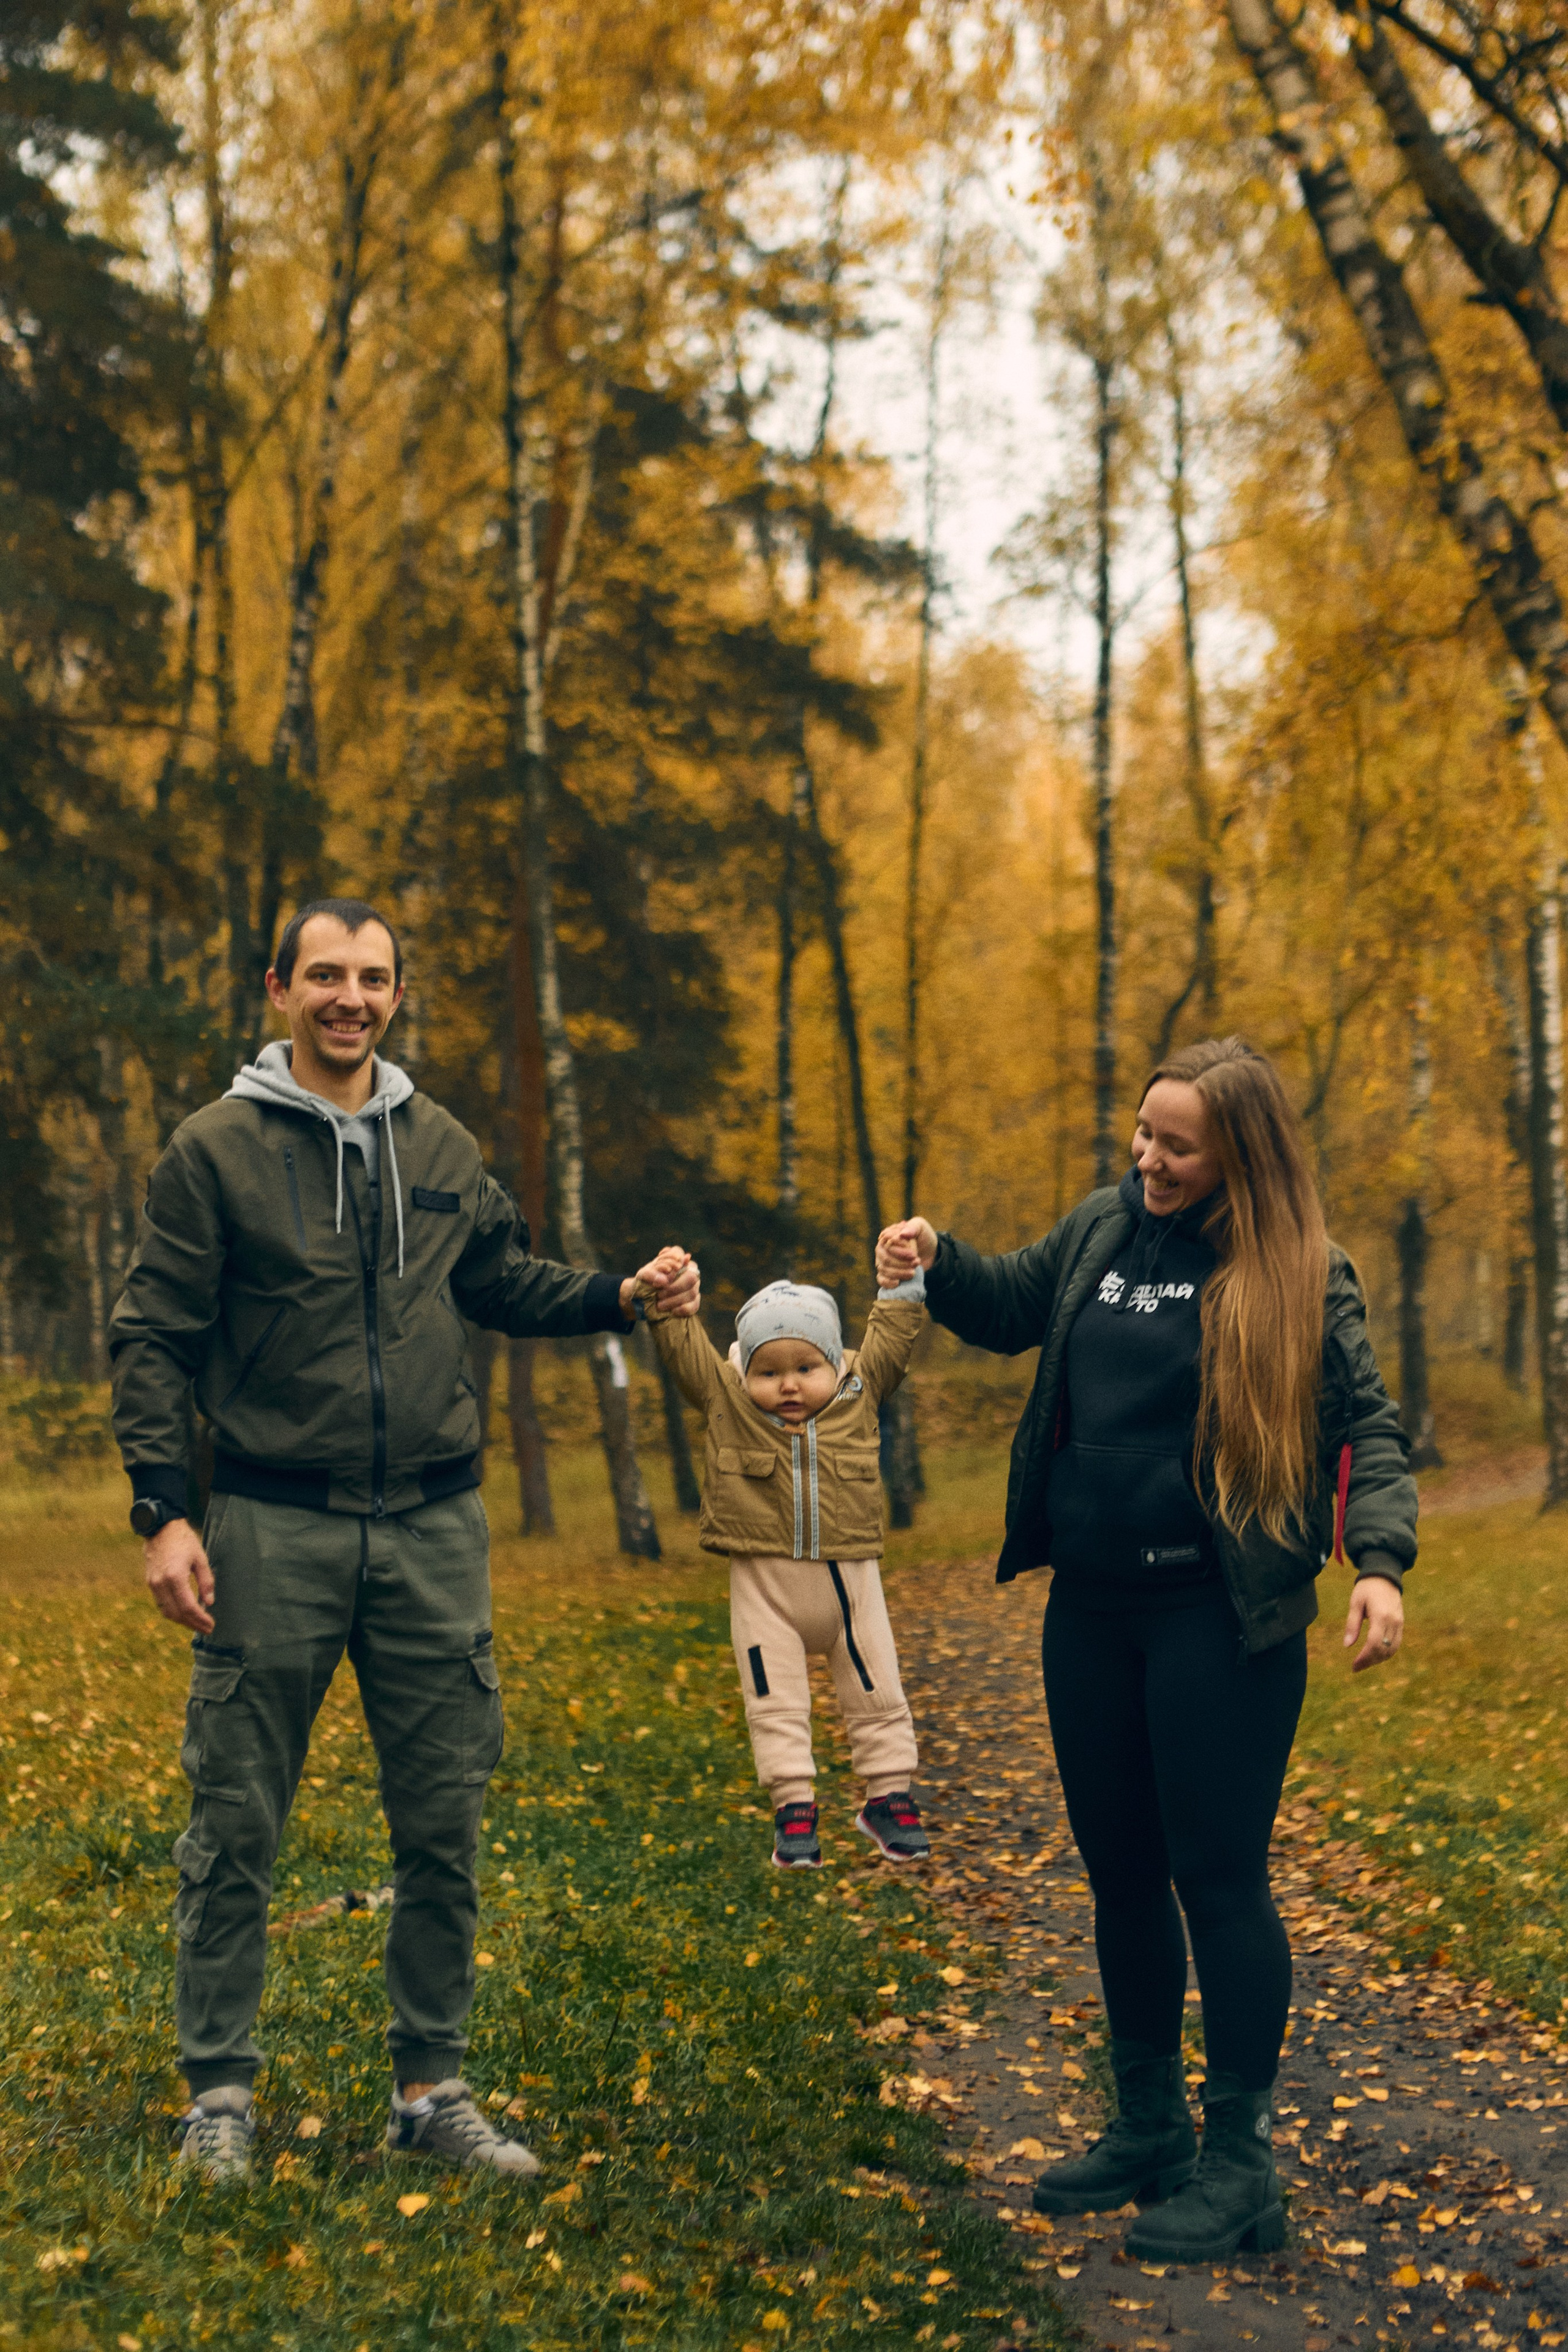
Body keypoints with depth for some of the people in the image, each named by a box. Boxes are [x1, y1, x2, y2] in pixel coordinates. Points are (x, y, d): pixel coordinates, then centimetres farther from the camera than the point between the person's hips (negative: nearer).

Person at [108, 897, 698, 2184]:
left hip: (433, 1528, 4)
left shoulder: (442, 1146, 10)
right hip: (273, 1530, -3)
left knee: (444, 1825, 8)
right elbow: (155, 1339, -3)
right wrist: (164, 1511, -11)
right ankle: (221, 2089, 18)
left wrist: (625, 1296, 6)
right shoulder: (216, 1148, -2)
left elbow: (503, 1282, 23)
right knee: (238, 1827, 3)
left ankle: (433, 2088, 20)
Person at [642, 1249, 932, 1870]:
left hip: (848, 1578, 1)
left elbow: (891, 1338, 6)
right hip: (764, 1585, -1)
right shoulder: (726, 1400, -2)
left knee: (876, 1695, 10)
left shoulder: (859, 1394, 1)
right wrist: (668, 1300, -20)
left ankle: (889, 1796, 23)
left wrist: (901, 1284, -5)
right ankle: (794, 1807, 11)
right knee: (775, 1703, 2)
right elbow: (685, 1349, -6)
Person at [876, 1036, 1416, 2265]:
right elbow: (1015, 1307, 23)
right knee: (1121, 1873, 14)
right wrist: (939, 1262, 3)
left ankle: (1242, 2165, 11)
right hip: (1091, 1607, 6)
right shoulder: (1104, 1227, 7)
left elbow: (1368, 1425, -7)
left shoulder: (1301, 1274, -8)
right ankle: (1148, 2128, 30)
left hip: (1222, 1616, -6)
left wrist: (1380, 1561, -22)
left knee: (1219, 1877, -2)